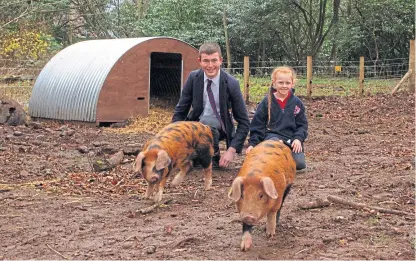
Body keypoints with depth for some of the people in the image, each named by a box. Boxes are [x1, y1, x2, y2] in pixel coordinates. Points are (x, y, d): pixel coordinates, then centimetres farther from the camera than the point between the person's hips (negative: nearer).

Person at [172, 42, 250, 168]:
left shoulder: (231, 83, -16)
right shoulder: (193, 78, -9)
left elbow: (244, 121, -12)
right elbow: (180, 111, -2)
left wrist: (232, 150, -22)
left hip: (219, 127, -2)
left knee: (206, 122, -35)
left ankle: (215, 157, -9)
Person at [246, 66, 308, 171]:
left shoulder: (297, 103, 7)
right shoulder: (267, 102, 2)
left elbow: (302, 124, 8)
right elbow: (257, 124, 4)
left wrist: (298, 138, -10)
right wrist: (252, 143, -4)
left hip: (291, 138, 2)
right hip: (272, 135, -2)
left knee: (300, 164, -16)